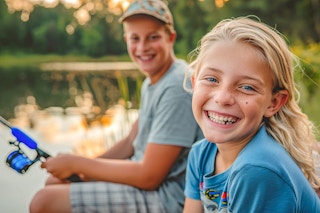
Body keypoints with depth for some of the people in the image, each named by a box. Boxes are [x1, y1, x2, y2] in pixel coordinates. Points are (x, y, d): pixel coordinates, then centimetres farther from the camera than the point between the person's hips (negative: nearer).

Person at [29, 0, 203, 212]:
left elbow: (149, 176, -23)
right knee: (56, 181, 16)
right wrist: (77, 167, -1)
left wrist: (76, 163, -15)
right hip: (144, 175, 10)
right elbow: (131, 143, 14)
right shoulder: (152, 81, 9)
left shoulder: (176, 89, -23)